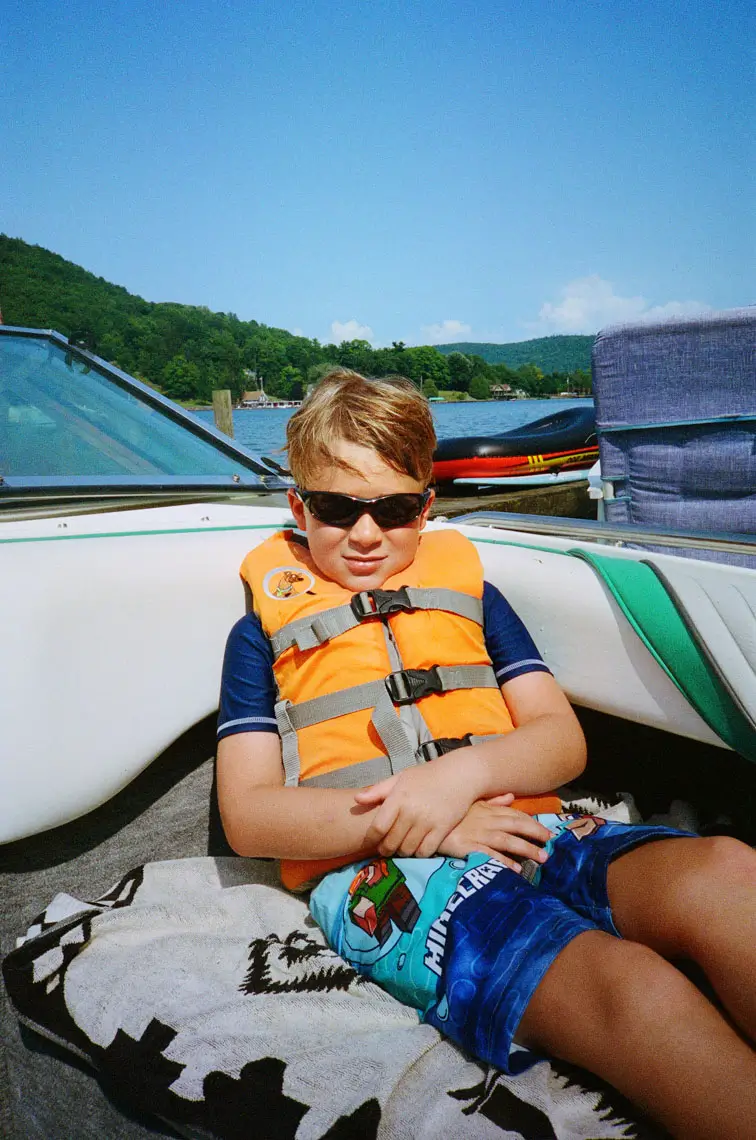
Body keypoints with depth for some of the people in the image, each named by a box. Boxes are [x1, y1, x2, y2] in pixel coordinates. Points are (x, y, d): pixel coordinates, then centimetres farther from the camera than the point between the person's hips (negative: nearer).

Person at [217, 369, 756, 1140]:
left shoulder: (467, 588, 21)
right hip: (379, 873, -3)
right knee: (623, 983, -33)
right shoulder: (265, 628, 13)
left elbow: (563, 740, 13)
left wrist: (465, 772, -10)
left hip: (525, 832, 4)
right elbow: (247, 816, 4)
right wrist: (398, 817, -11)